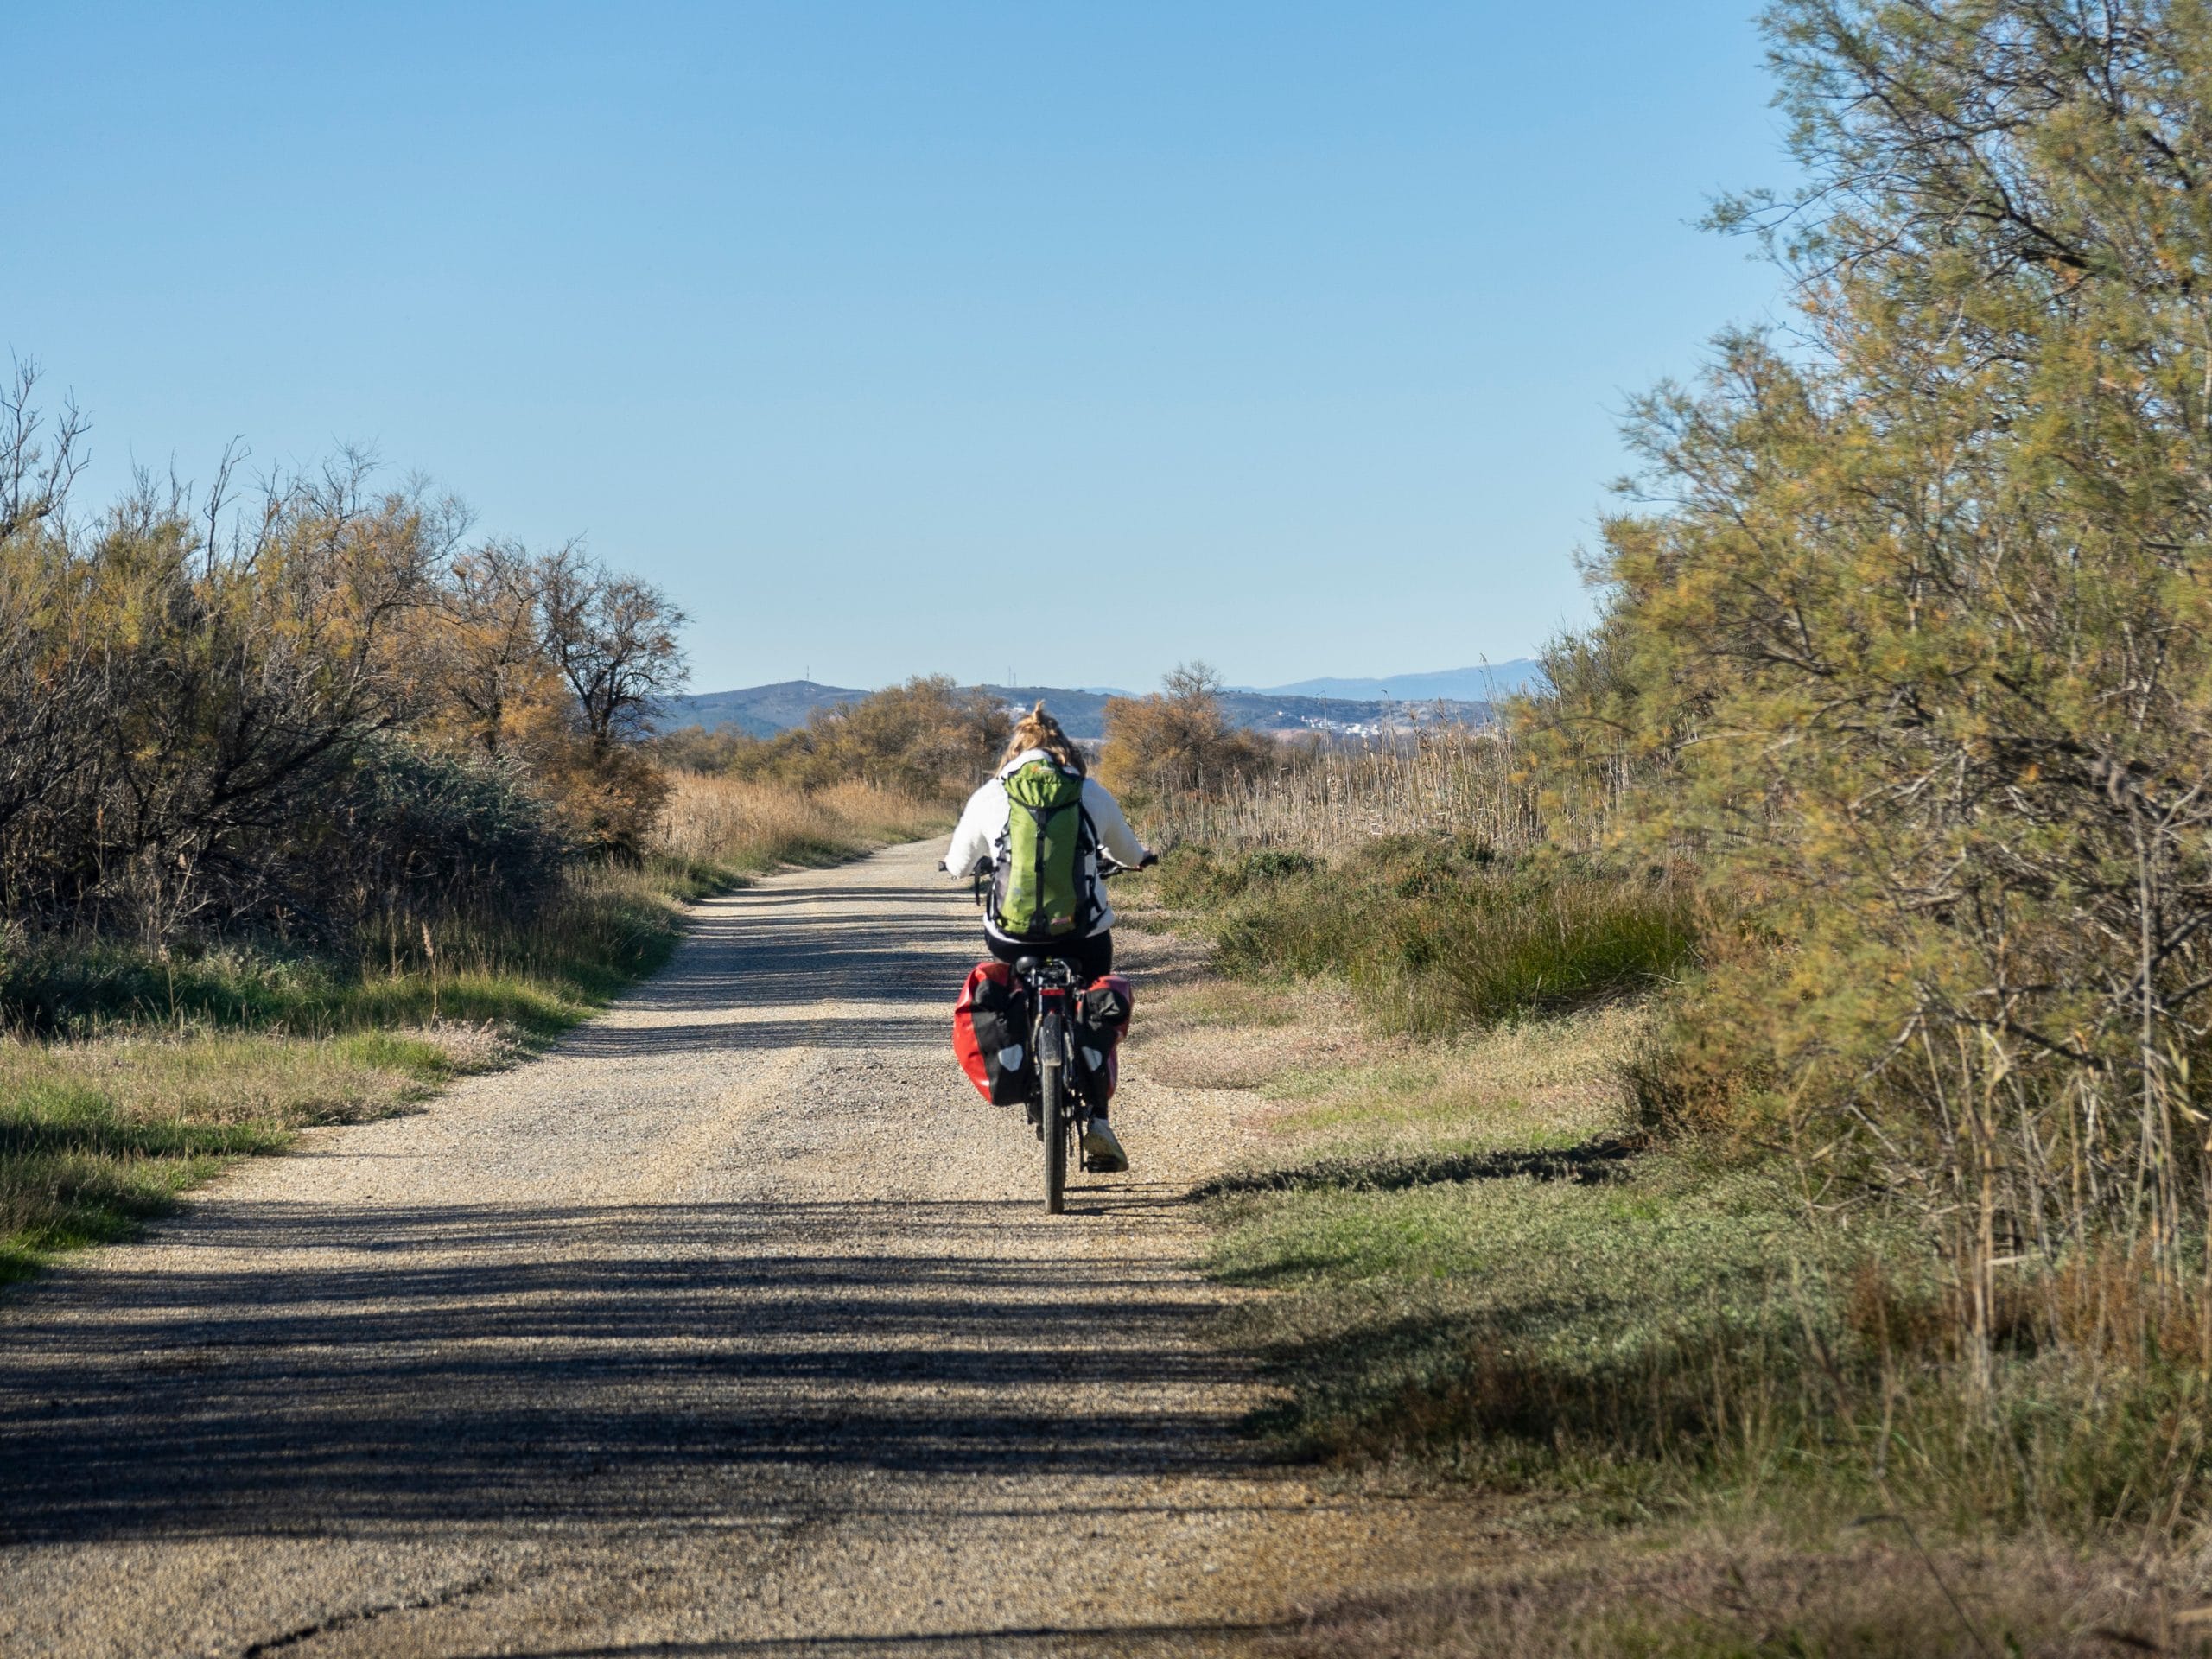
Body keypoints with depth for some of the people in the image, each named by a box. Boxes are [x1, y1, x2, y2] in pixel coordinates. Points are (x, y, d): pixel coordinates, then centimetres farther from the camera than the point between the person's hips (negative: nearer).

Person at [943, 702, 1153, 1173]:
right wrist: (1142, 856, 48)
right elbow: (1129, 854, 23)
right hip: (1085, 936, 0)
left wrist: (982, 864, 43)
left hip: (1012, 937, 0)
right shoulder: (1093, 794, 5)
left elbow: (958, 864, 18)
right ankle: (1097, 1121, 8)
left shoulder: (988, 797, 4)